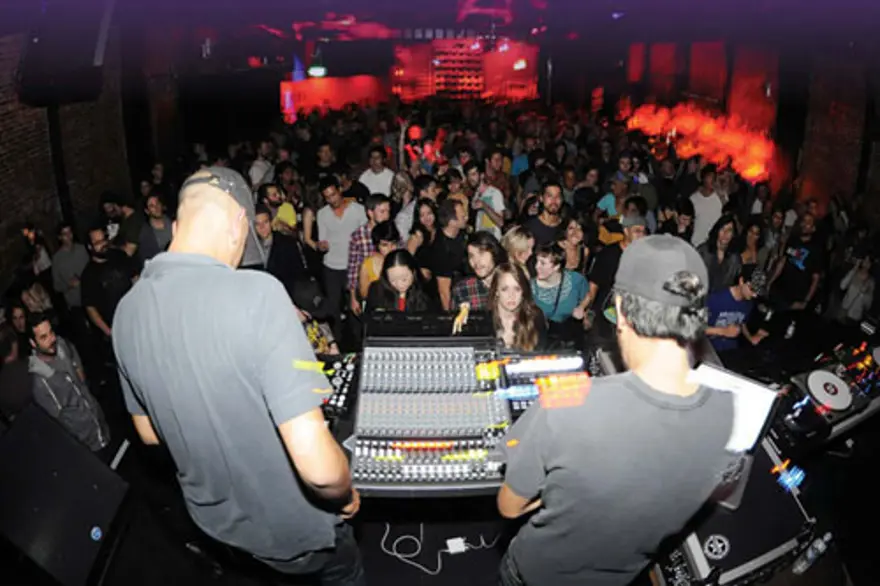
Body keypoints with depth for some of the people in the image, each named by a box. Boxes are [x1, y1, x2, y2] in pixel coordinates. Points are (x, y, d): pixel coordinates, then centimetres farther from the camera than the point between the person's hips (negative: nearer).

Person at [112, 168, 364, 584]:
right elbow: (317, 464, -36)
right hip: (293, 525, -5)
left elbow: (149, 433, 4)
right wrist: (347, 495, -15)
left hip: (214, 517, 6)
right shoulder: (256, 293, -33)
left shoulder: (127, 311, -11)